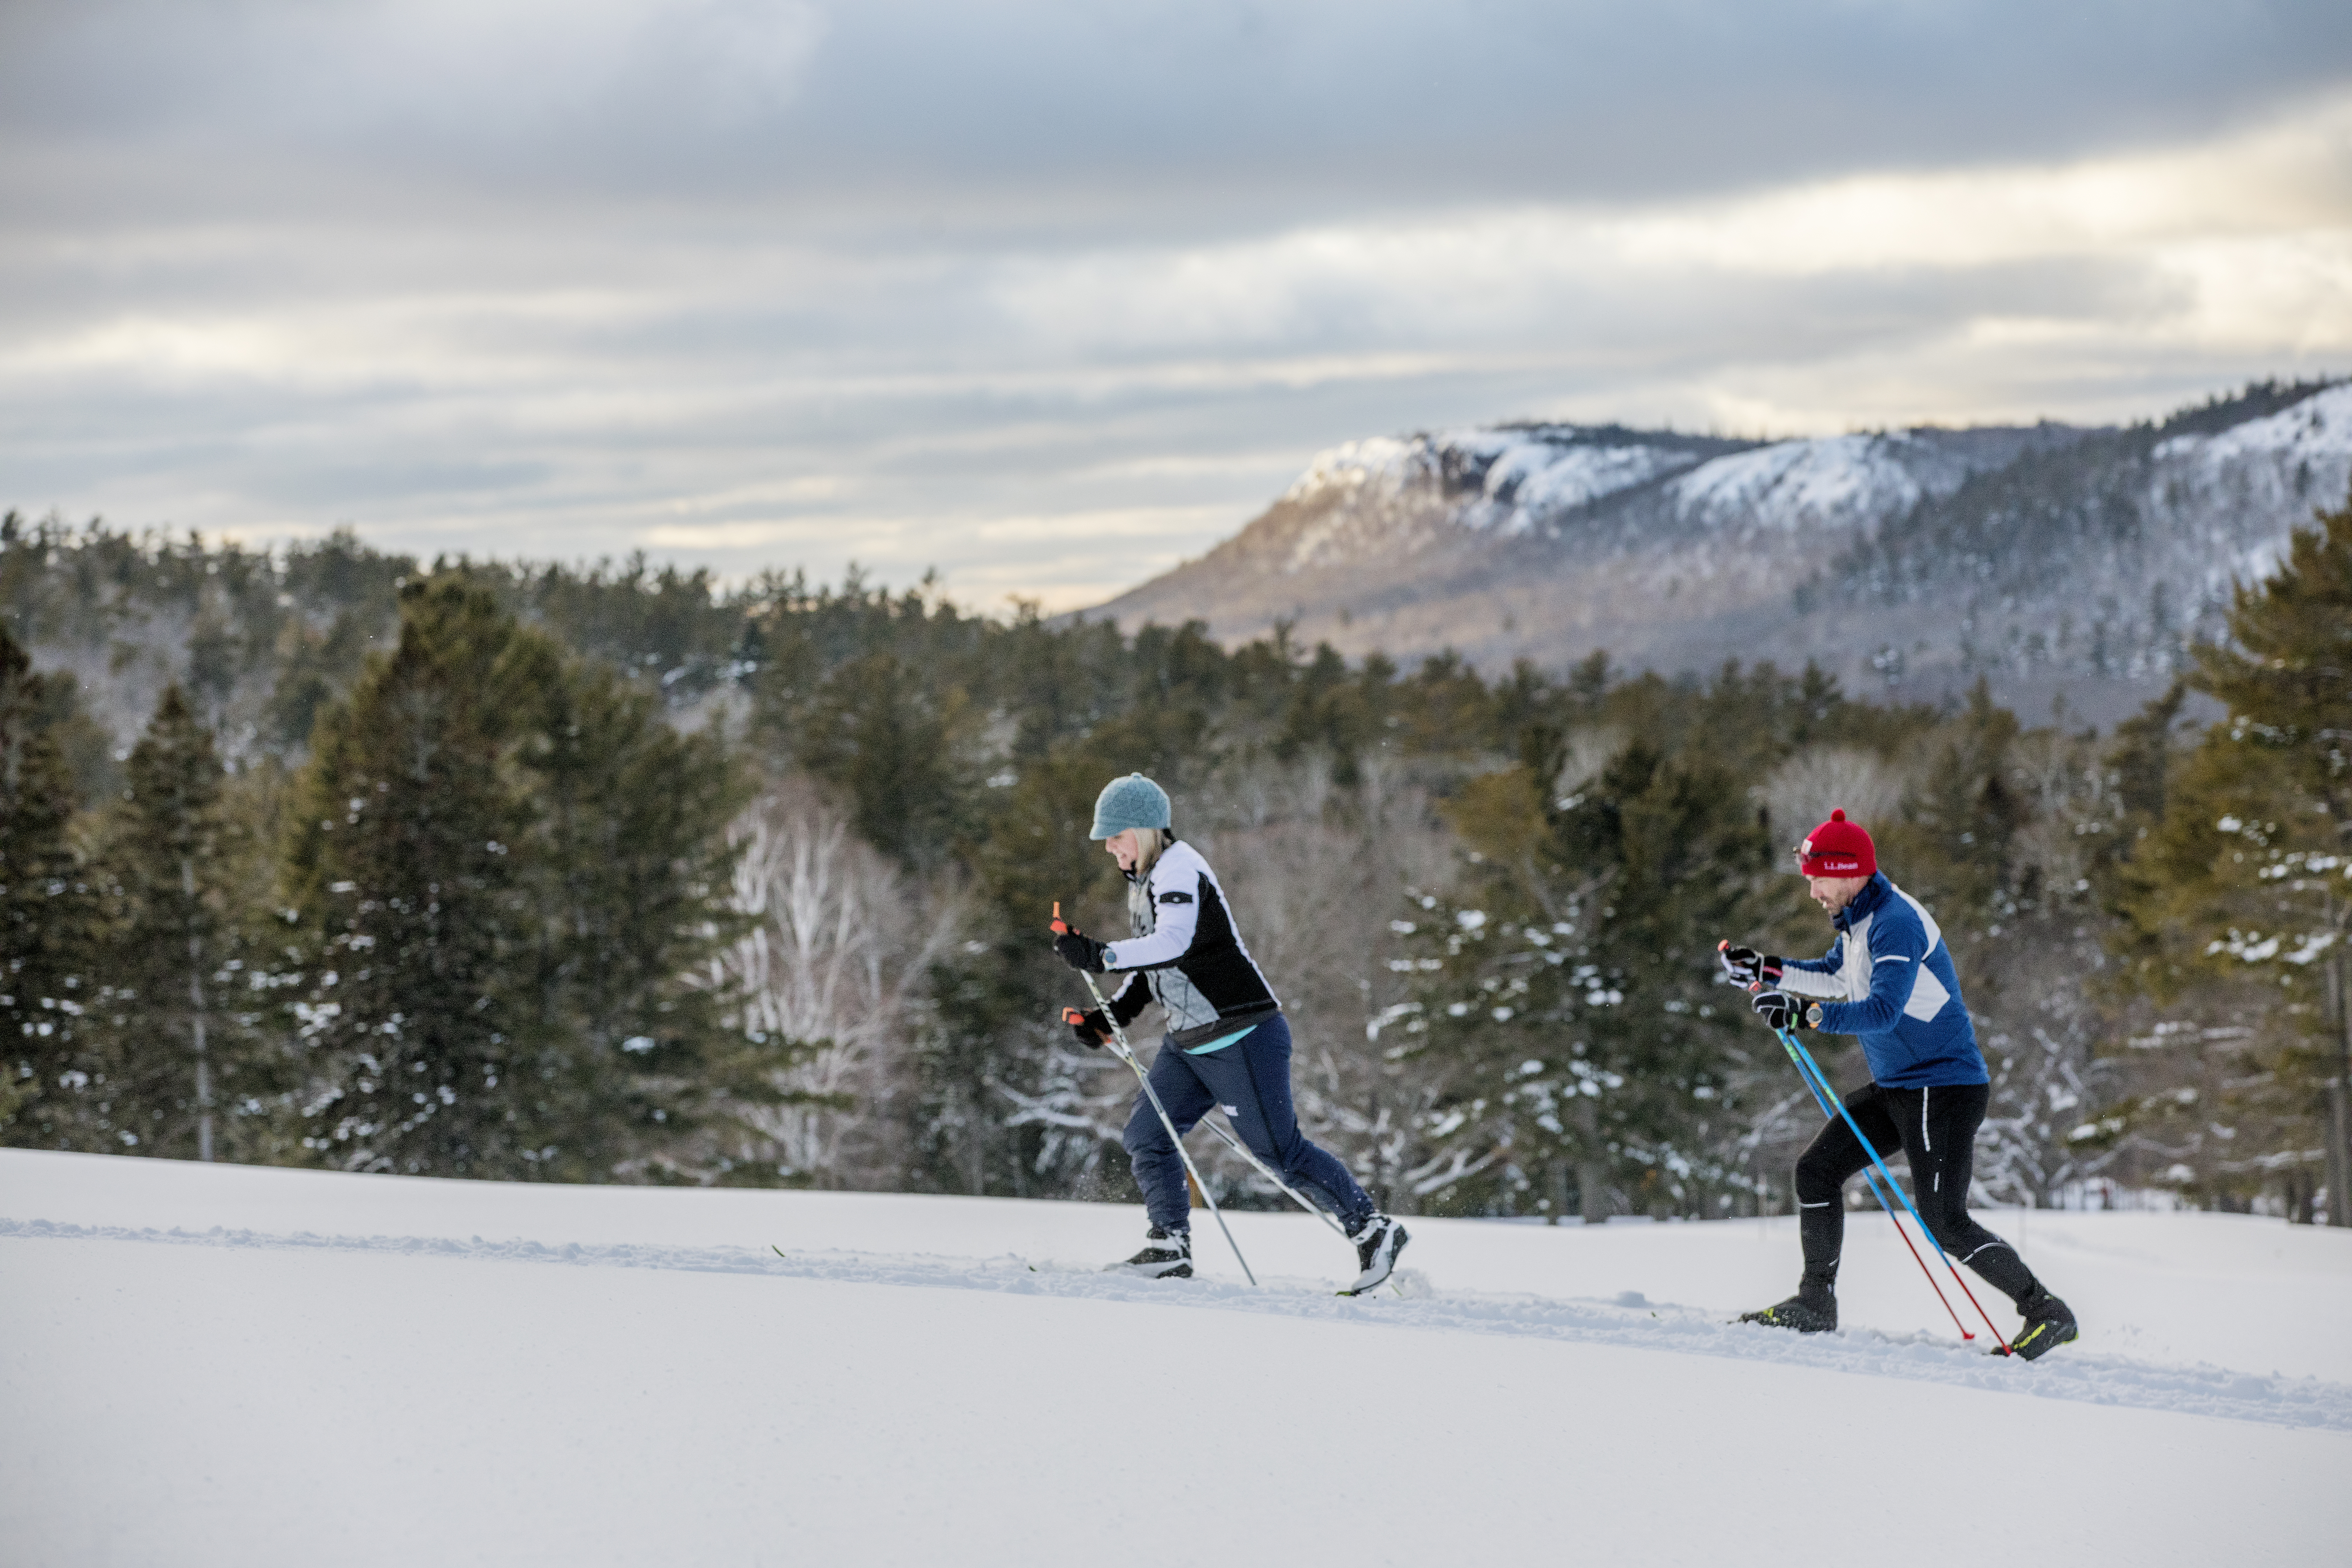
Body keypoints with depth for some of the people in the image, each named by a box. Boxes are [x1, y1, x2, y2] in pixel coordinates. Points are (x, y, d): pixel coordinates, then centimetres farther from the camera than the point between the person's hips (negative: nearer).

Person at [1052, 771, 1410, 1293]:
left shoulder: (1180, 872, -18)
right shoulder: (1145, 881, 13)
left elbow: (1174, 945, -36)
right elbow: (1152, 967, 23)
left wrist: (1101, 956, -42)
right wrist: (1110, 1016, 12)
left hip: (1242, 1038, -10)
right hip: (1188, 1044, 10)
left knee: (1279, 1150, -4)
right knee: (1146, 1137, 1)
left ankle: (1374, 1229, 6)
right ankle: (1170, 1249, 5)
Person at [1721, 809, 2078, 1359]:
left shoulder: (1896, 923, -21)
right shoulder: (1856, 920, 10)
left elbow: (1883, 1012, -32)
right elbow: (1834, 977, 30)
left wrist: (1805, 1015, -36)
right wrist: (1767, 970, 18)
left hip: (1944, 1087, -10)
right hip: (1894, 1087, 10)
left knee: (1945, 1223, -13)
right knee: (1816, 1169, 9)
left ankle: (2047, 1313, -5)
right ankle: (1815, 1304, 17)